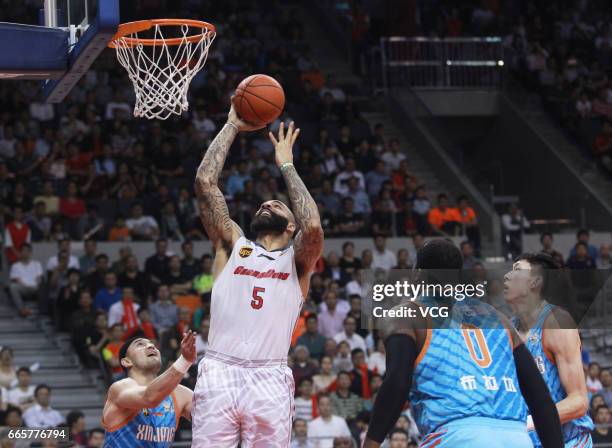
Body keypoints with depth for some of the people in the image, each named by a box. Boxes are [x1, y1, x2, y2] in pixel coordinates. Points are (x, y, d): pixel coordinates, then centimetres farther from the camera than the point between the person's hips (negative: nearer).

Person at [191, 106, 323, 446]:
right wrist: (233, 126, 17)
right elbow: (205, 182, 11)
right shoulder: (232, 245, 20)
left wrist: (286, 166, 6)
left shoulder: (296, 260, 16)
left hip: (269, 379, -1)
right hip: (219, 371, 1)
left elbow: (313, 227, -7)